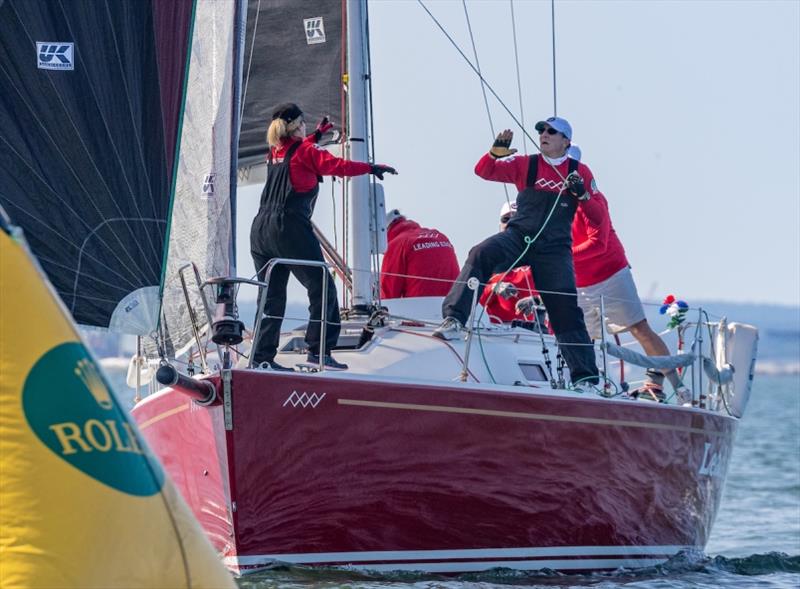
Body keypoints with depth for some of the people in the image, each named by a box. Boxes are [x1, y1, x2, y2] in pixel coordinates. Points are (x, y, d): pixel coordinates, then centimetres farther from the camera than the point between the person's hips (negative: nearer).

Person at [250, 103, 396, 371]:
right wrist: (371, 168, -8)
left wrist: (315, 135, 48)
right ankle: (319, 351, -6)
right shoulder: (304, 151, -2)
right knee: (322, 288, -1)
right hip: (290, 228, -8)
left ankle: (262, 356, 6)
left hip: (260, 229, 8)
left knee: (272, 295, 11)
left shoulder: (275, 152, 18)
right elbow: (335, 165, -14)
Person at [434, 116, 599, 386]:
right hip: (518, 238, 0)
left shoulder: (580, 171, 8)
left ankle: (585, 377, 2)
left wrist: (583, 194, -11)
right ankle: (454, 318, -38)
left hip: (555, 249, 0)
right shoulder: (524, 165, 7)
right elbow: (484, 171, 3)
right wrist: (497, 151, -15)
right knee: (482, 254, -31)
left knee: (567, 310, -4)